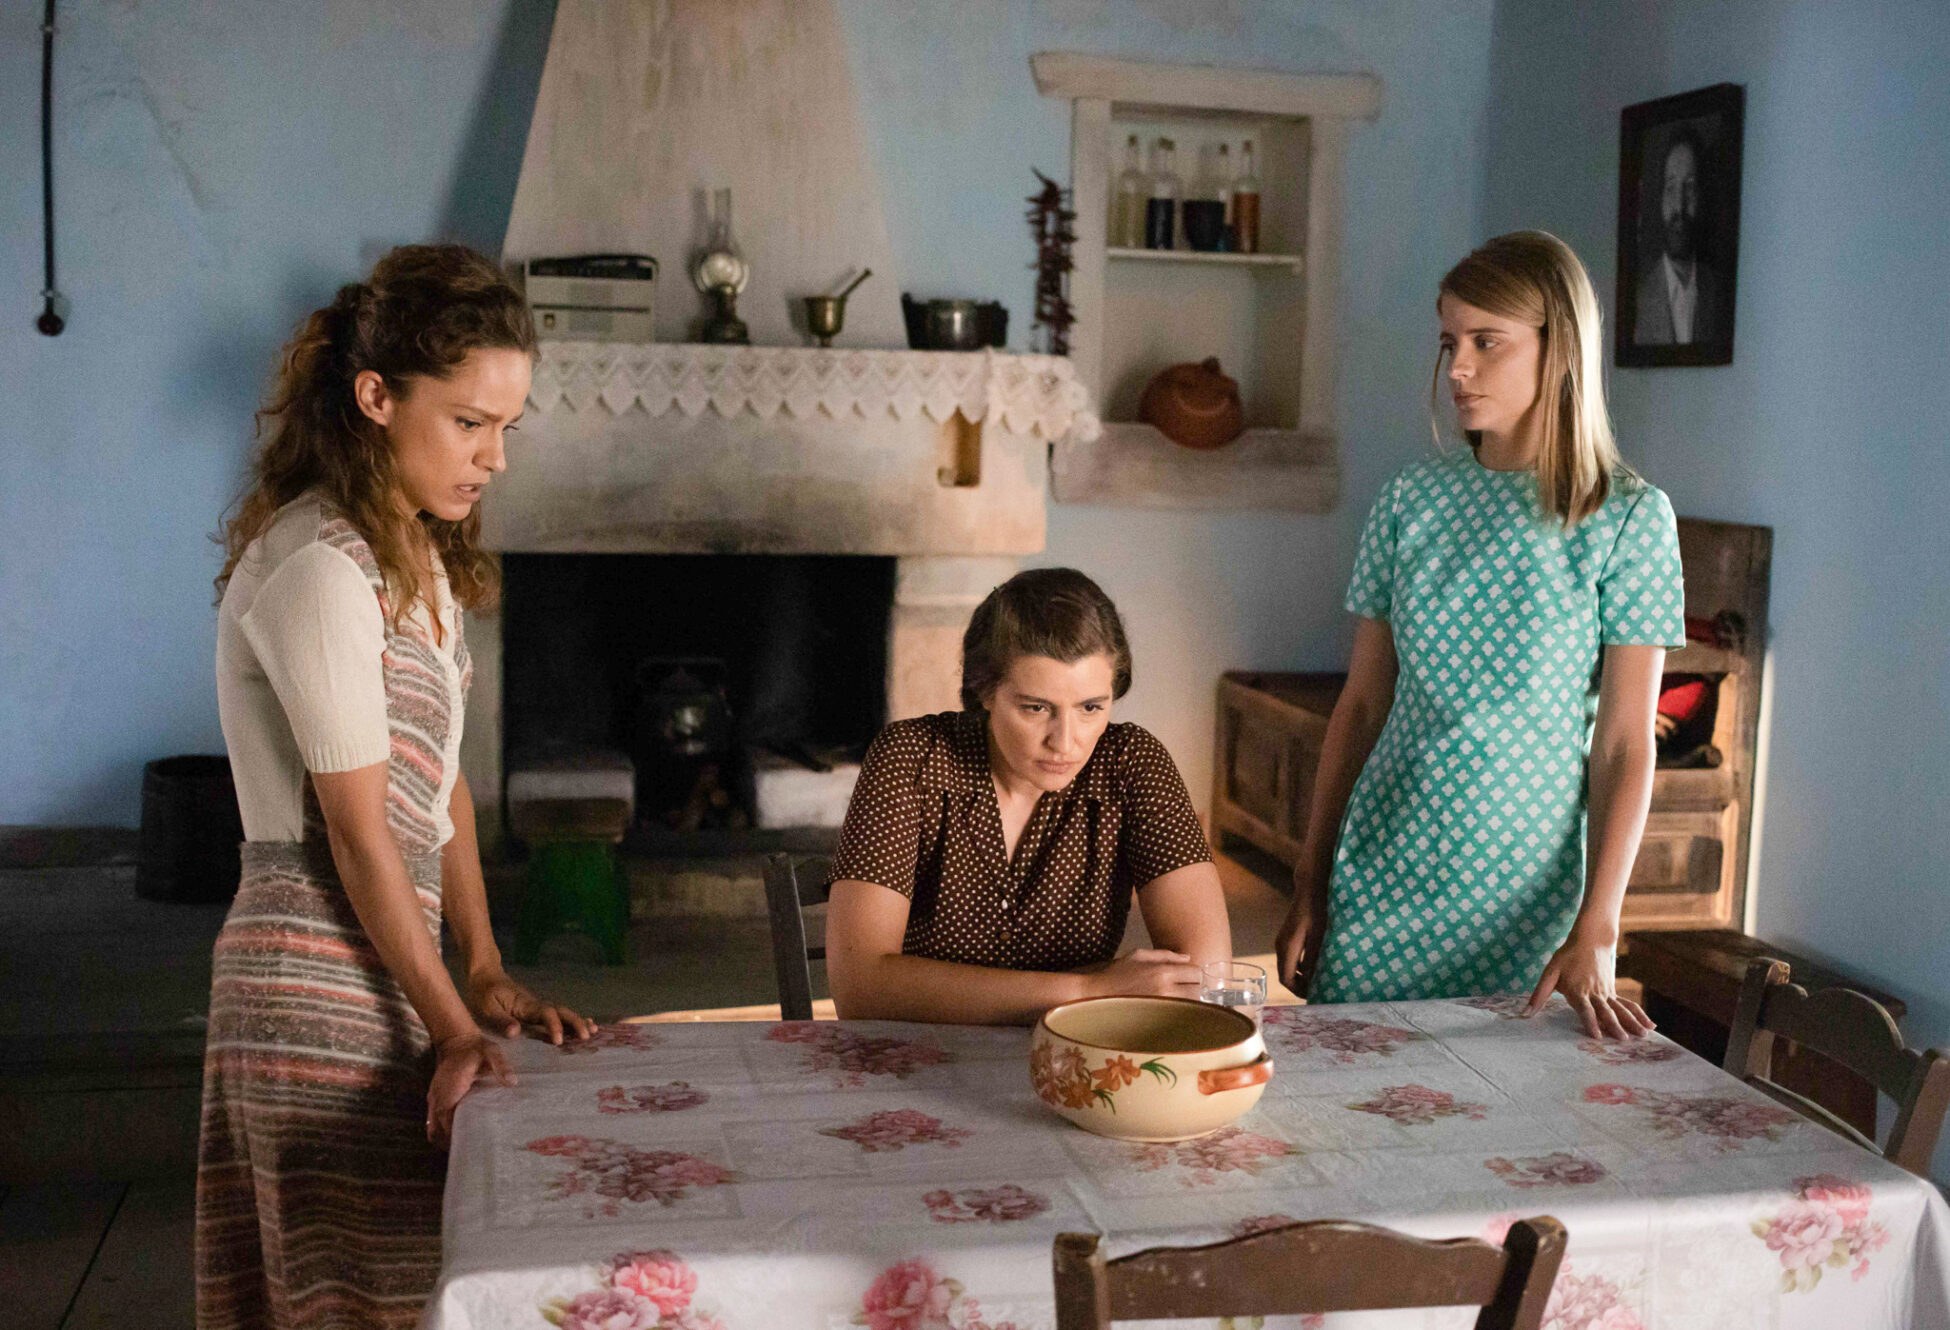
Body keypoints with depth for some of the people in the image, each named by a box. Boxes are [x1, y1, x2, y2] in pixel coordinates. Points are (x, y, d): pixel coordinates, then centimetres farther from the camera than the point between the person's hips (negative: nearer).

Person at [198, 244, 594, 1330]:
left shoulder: (421, 557, 11)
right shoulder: (320, 568, -17)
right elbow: (360, 830, -17)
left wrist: (489, 977, 8)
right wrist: (453, 1029, -14)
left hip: (385, 954, 9)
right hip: (324, 982, -9)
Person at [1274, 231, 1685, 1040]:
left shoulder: (1627, 518, -6)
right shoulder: (1414, 500, 3)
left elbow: (1625, 745, -8)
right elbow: (1361, 704, 6)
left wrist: (1593, 937, -13)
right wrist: (1309, 887, 5)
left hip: (1527, 887, -2)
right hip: (1382, 879, 3)